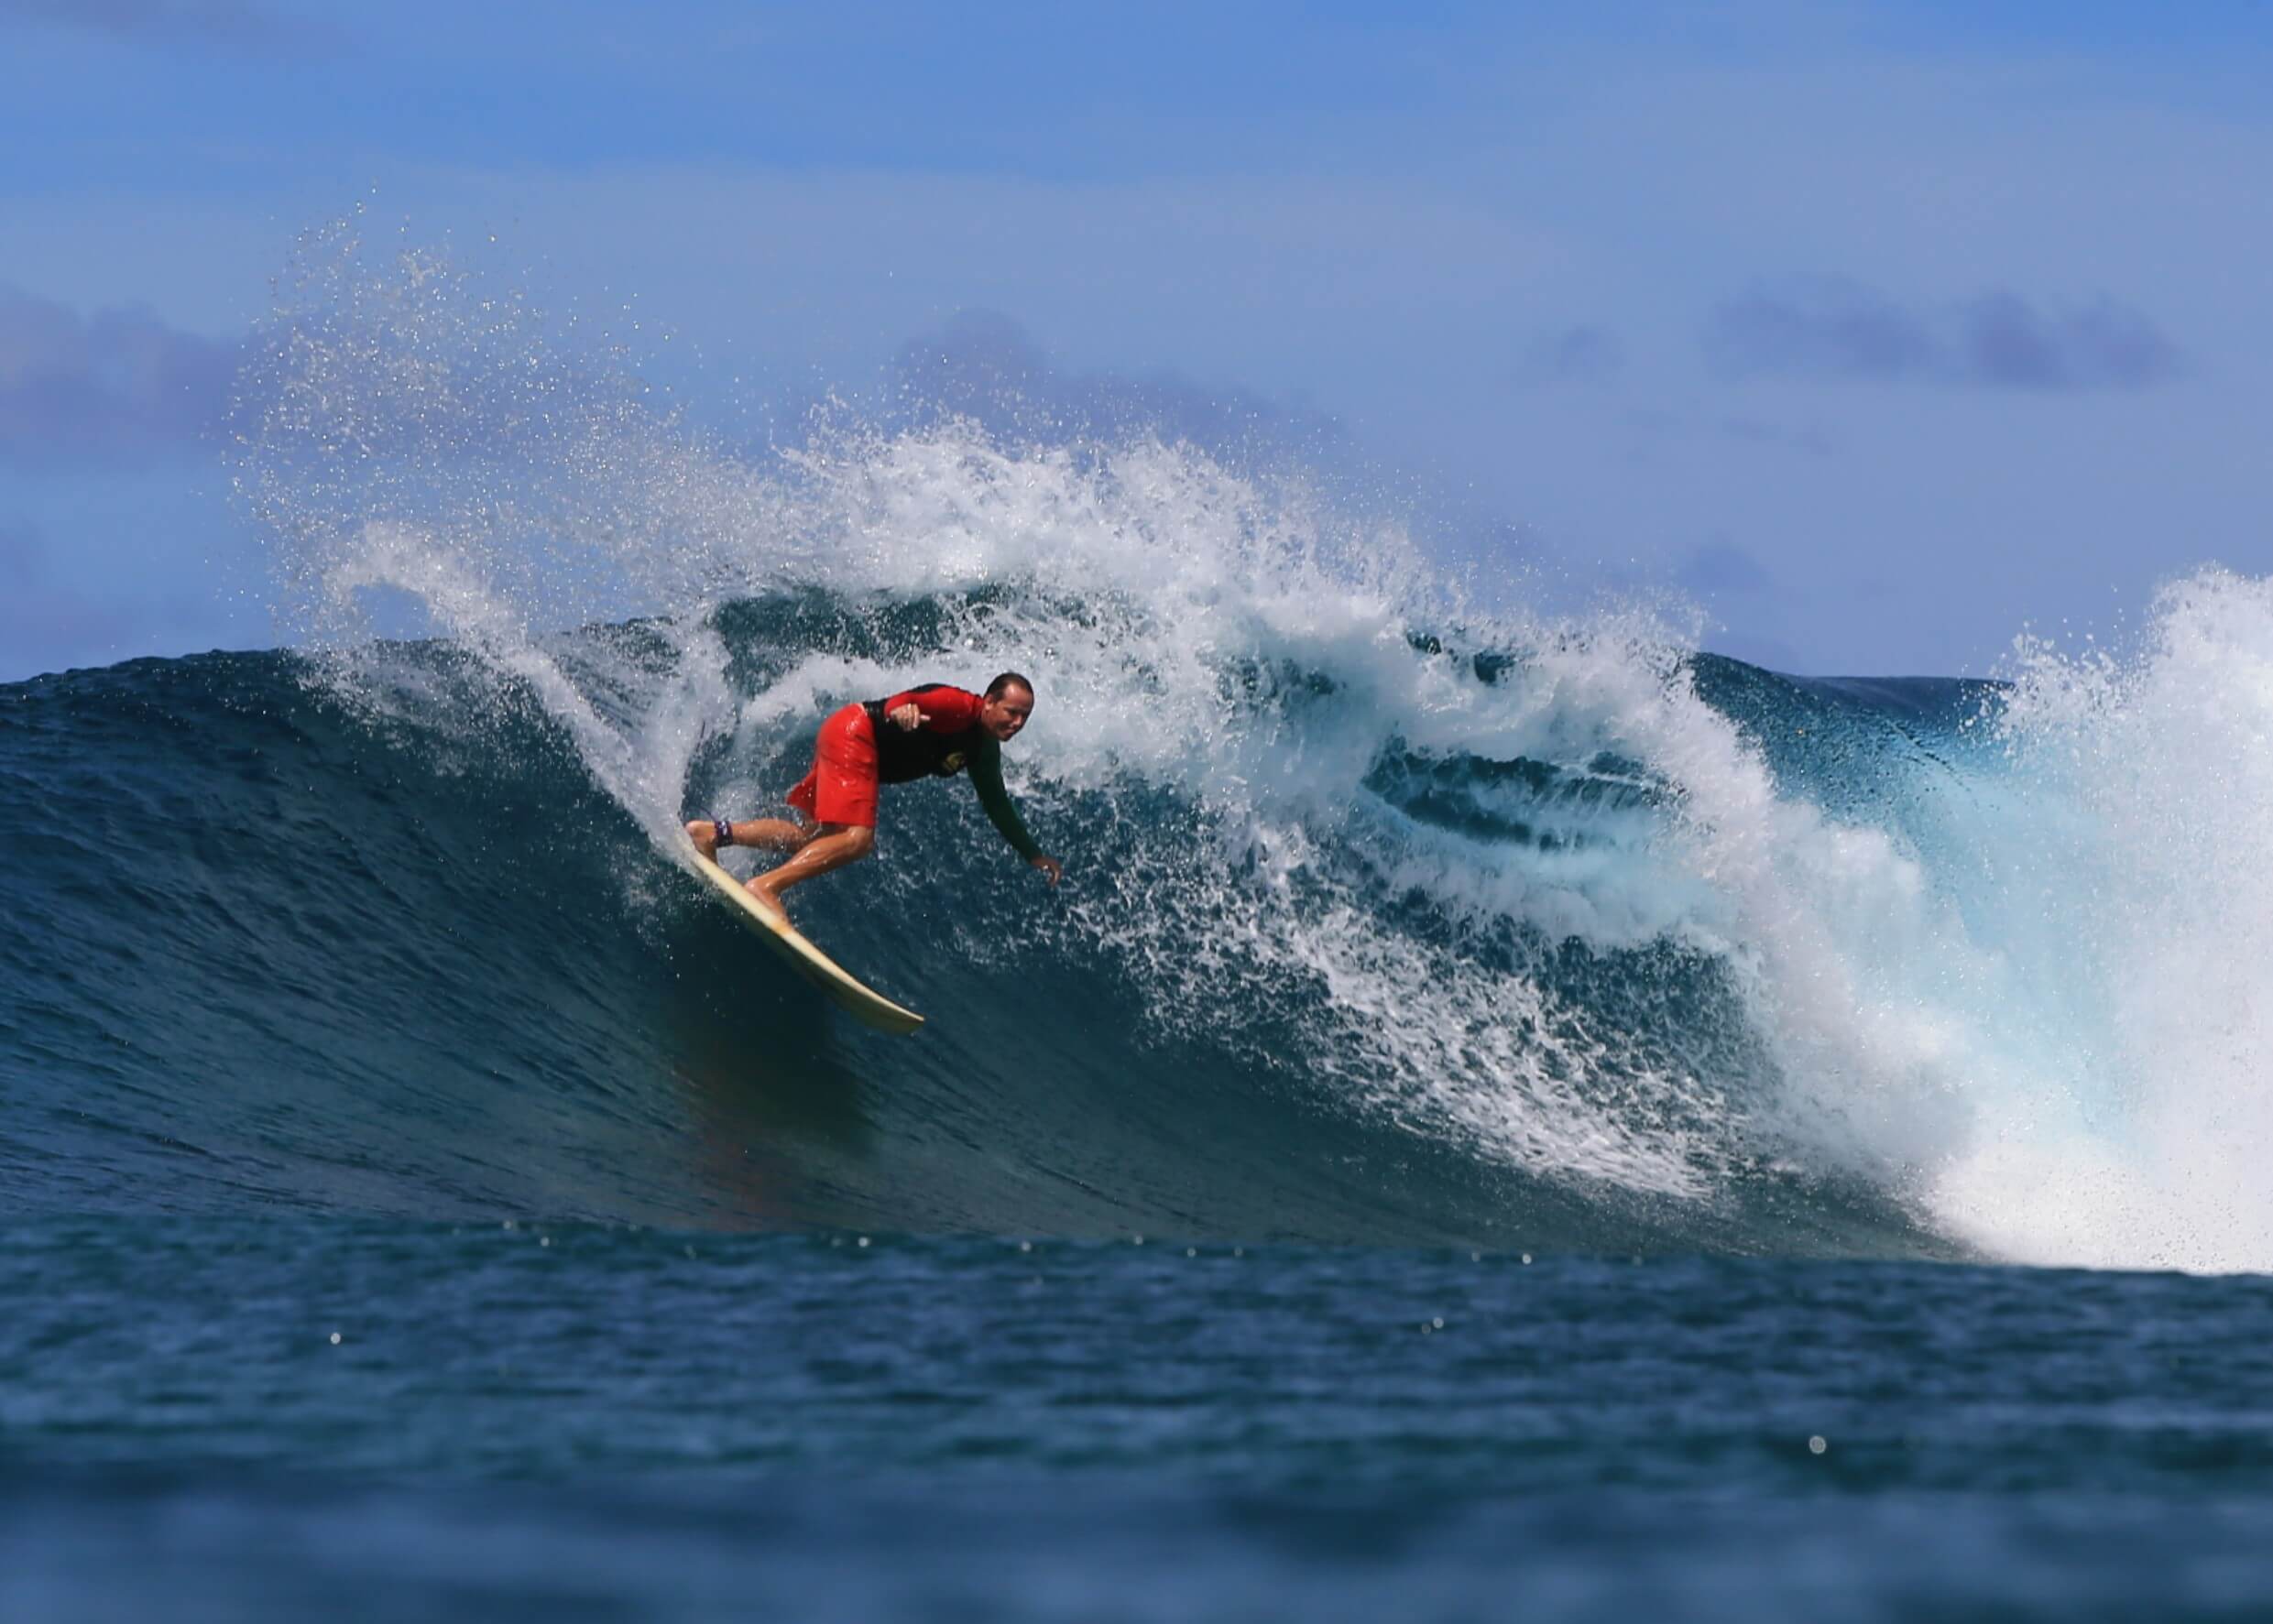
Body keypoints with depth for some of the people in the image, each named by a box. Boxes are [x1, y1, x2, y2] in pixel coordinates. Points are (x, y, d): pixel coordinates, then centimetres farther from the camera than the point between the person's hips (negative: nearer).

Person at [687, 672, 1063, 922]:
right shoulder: (962, 708, -19)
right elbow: (924, 698, -39)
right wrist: (901, 708, -63)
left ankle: (714, 832, 17)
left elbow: (997, 807, 21)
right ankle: (766, 886, -24)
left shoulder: (984, 752, 9)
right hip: (855, 734, -10)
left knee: (814, 840, 15)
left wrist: (1034, 856, 23)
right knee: (856, 840, -23)